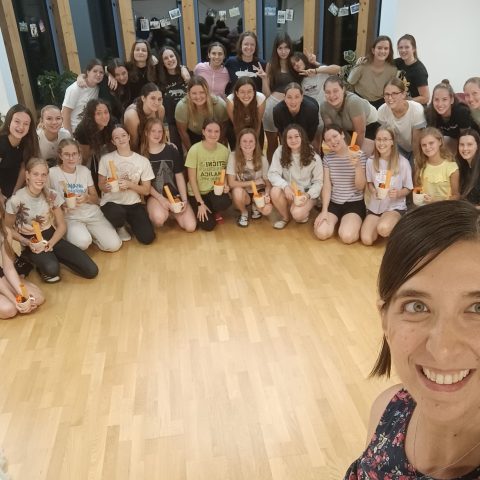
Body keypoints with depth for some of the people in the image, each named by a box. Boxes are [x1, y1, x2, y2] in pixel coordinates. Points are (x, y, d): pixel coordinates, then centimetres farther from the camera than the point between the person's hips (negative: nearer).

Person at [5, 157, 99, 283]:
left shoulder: (52, 195, -5)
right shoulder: (16, 200, -15)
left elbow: (62, 226, 1)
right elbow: (8, 229, -4)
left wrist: (50, 243, -17)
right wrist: (28, 243, -20)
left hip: (51, 237, 4)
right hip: (30, 243, -4)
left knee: (92, 271, -10)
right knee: (52, 270, -37)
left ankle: (52, 256, 9)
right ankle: (40, 263, 0)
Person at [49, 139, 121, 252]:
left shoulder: (85, 170, 7)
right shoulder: (52, 173, -5)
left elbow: (96, 199, 8)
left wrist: (87, 198, -15)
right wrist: (62, 205, -22)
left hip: (92, 214, 4)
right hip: (69, 218, -4)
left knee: (114, 245, -15)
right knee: (82, 242, -36)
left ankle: (88, 233, 13)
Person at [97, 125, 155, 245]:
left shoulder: (143, 161, -1)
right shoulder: (106, 159, -2)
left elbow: (146, 190, 2)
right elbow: (101, 185, 4)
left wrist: (129, 184, -16)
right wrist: (107, 187, -20)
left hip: (133, 204, 2)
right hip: (111, 202, -1)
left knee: (147, 238, -16)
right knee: (118, 213, -40)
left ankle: (129, 222, 19)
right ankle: (119, 227, 1)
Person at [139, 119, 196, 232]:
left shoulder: (171, 149, 0)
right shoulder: (142, 153, -2)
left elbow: (179, 176, 3)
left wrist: (184, 200, -6)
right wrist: (161, 198, -14)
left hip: (174, 194, 2)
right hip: (154, 195, -2)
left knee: (190, 227, -14)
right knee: (159, 218, -36)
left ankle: (171, 212, 15)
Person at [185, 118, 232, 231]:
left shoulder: (224, 150, -7)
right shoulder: (195, 150, -18)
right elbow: (192, 179, -14)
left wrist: (225, 185, -15)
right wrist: (200, 203, -16)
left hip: (215, 190, 2)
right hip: (197, 192, -2)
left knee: (225, 202, -32)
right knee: (208, 226, -16)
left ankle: (216, 211, 7)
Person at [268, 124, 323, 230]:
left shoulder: (313, 157, -11)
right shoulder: (280, 151, -10)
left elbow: (319, 182, -6)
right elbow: (273, 173, -13)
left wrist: (308, 195, -24)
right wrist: (285, 186, -32)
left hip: (307, 193, -2)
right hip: (288, 192, 3)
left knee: (297, 214, -31)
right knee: (275, 191, -31)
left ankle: (304, 213, 11)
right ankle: (285, 217, -1)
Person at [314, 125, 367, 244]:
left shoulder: (359, 155, -7)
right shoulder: (327, 158, 2)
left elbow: (360, 186, -10)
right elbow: (327, 186, -1)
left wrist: (358, 165, -27)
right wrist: (324, 210, -11)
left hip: (354, 203, -3)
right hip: (333, 202, 3)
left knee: (347, 237, -28)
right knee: (321, 233, -21)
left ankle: (355, 223, 8)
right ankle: (338, 220, 12)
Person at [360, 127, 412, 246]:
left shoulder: (403, 163, -12)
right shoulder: (371, 161, -3)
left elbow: (408, 188, -2)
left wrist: (398, 193, -24)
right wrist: (373, 191, -12)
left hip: (395, 207, -3)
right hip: (375, 206, 3)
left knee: (383, 229, -35)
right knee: (366, 240, -17)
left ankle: (395, 228, 3)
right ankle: (379, 226, 17)